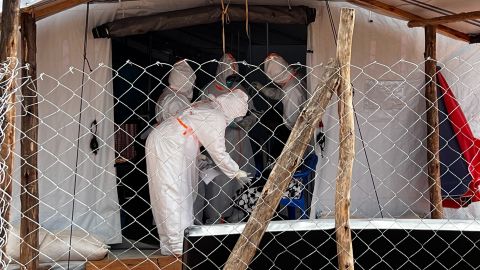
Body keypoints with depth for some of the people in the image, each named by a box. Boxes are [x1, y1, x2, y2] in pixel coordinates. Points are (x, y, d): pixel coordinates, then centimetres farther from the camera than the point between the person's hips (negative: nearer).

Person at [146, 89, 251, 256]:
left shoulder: (209, 105, 8)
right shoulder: (216, 119, -19)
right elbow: (219, 154, -13)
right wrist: (237, 173, -3)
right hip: (166, 148, -10)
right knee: (172, 195, -8)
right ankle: (177, 248, -7)